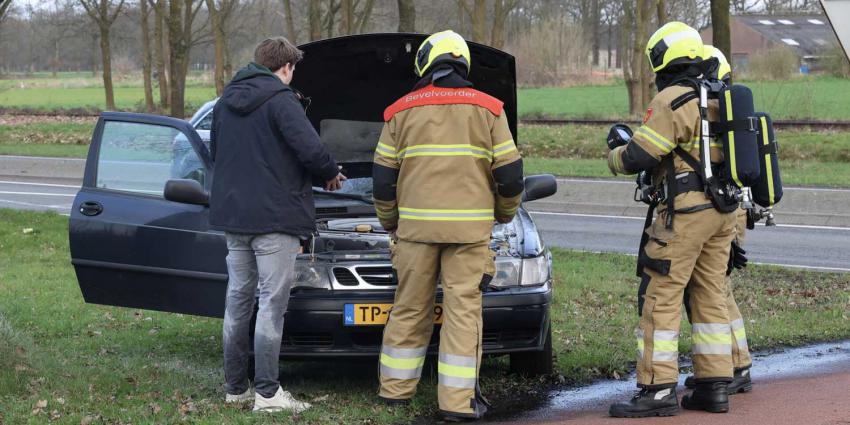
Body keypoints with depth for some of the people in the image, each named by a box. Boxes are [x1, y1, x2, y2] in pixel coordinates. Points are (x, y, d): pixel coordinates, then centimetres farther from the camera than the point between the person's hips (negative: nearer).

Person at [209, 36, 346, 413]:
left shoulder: (226, 102, 12)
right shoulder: (279, 100, -12)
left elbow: (215, 152, 21)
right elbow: (310, 149, -19)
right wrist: (331, 174, 0)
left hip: (232, 214, 7)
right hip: (274, 216, -7)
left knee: (238, 300, 13)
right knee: (271, 304, -5)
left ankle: (235, 388, 17)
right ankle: (267, 394, -5)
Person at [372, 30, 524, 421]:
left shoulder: (400, 111, 6)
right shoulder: (487, 109, 3)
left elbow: (383, 179, 7)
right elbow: (510, 174, 2)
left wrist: (389, 222, 22)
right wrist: (504, 213, 20)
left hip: (415, 225, 1)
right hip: (469, 227, -1)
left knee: (410, 309, 11)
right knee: (463, 309, 0)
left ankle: (395, 389, 19)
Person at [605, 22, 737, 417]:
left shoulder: (671, 102, -13)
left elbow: (636, 158, -13)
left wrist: (615, 153, 8)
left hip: (685, 211, -8)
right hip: (723, 211, 8)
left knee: (660, 297, -5)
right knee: (710, 296, 12)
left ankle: (658, 390, -7)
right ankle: (713, 387, 13)